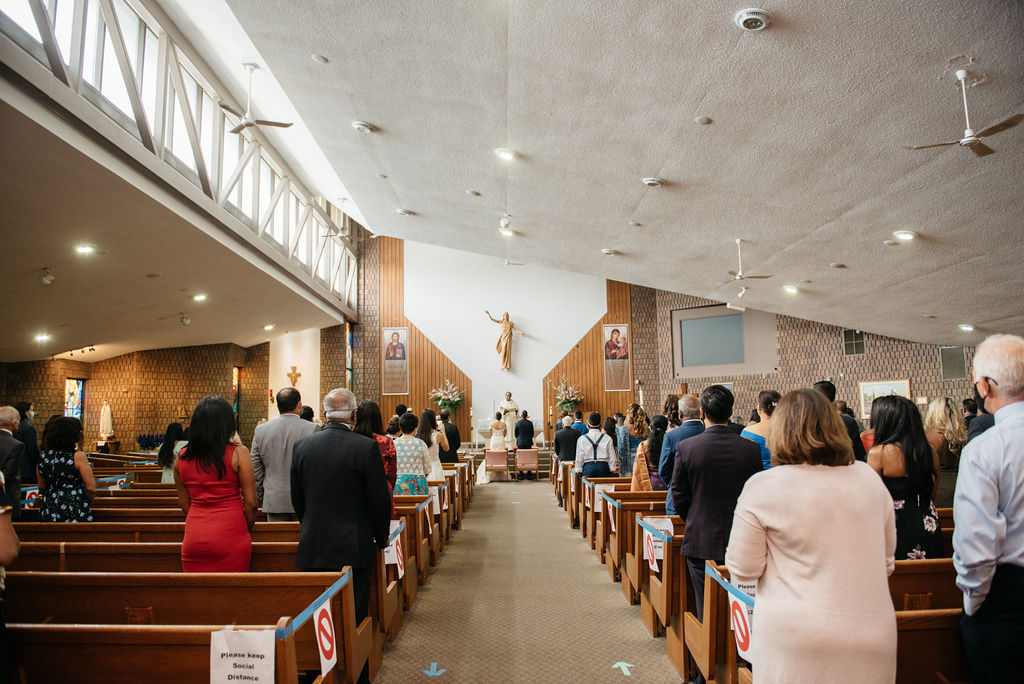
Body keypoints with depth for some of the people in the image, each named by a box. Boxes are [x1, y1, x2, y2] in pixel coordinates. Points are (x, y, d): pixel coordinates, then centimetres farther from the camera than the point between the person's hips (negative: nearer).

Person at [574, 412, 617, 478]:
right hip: (603, 467, 1)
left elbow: (579, 459, 4)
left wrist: (579, 472, 11)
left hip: (588, 468, 0)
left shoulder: (582, 439, 1)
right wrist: (612, 470, 13)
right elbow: (612, 457, 4)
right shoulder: (607, 438, 2)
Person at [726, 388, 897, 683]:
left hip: (797, 647, -4)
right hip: (872, 643, 4)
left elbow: (743, 572, -7)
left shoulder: (762, 487, -12)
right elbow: (886, 561, 13)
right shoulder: (869, 479, 2)